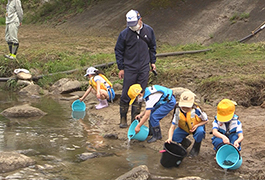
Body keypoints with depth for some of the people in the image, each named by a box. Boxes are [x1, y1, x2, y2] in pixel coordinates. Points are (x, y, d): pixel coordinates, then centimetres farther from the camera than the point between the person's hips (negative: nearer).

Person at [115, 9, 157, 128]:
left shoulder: (148, 31, 0)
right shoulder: (124, 34, -8)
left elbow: (152, 47, 15)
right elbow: (118, 51, 1)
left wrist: (152, 62, 13)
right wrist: (121, 68, -1)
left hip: (144, 68, 2)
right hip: (129, 68, -2)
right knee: (126, 94, -2)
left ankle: (135, 118, 16)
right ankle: (123, 118, 10)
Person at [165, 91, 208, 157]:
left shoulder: (196, 110, -30)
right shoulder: (178, 111, -26)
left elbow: (206, 120, -12)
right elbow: (172, 127, -25)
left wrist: (197, 125, -30)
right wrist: (170, 138, -43)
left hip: (197, 126, -2)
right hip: (184, 128, 2)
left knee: (200, 132, -38)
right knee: (174, 136, -24)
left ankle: (196, 148, -7)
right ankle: (186, 143, 10)